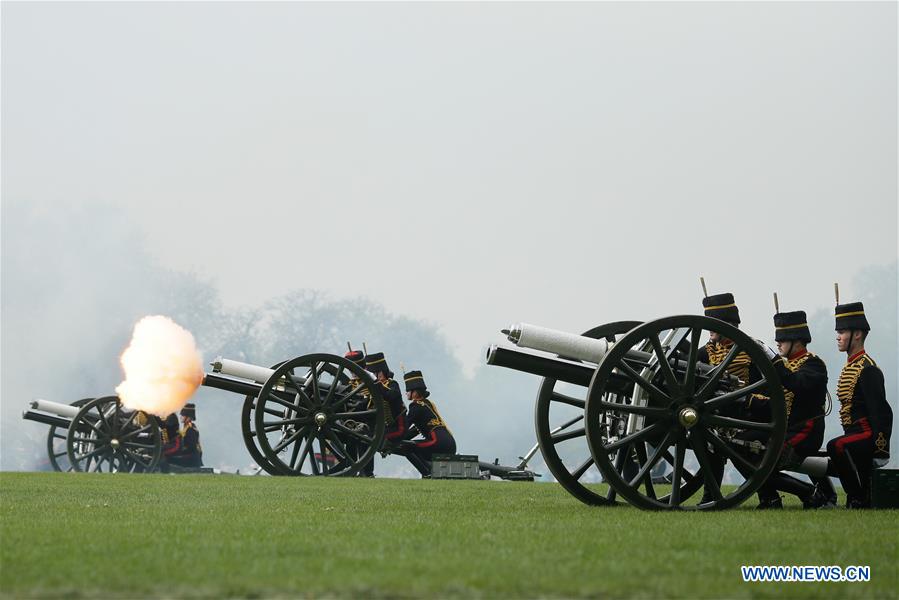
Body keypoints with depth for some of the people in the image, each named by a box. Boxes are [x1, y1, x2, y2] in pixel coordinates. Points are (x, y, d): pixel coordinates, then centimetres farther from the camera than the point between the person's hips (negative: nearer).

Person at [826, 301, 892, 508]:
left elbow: (882, 411, -20)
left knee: (836, 447, -33)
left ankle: (859, 499, -19)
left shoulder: (867, 369, -15)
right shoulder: (850, 366, 15)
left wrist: (881, 451, -22)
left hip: (867, 436, -10)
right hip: (854, 434, 10)